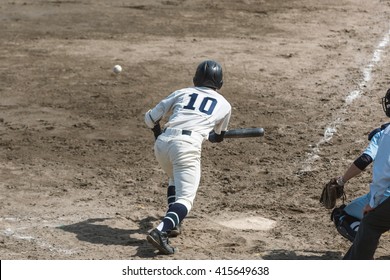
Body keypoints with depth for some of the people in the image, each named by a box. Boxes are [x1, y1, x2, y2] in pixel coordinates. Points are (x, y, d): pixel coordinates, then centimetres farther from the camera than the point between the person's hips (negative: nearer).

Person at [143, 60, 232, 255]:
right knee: (185, 198, -7)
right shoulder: (224, 105, 20)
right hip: (187, 145, -4)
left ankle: (172, 224, 20)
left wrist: (158, 132, 43)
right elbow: (217, 137, 36)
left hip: (162, 143, 4)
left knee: (176, 180, 31)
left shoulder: (182, 93, 23)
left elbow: (150, 118, 23)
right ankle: (160, 231, -31)